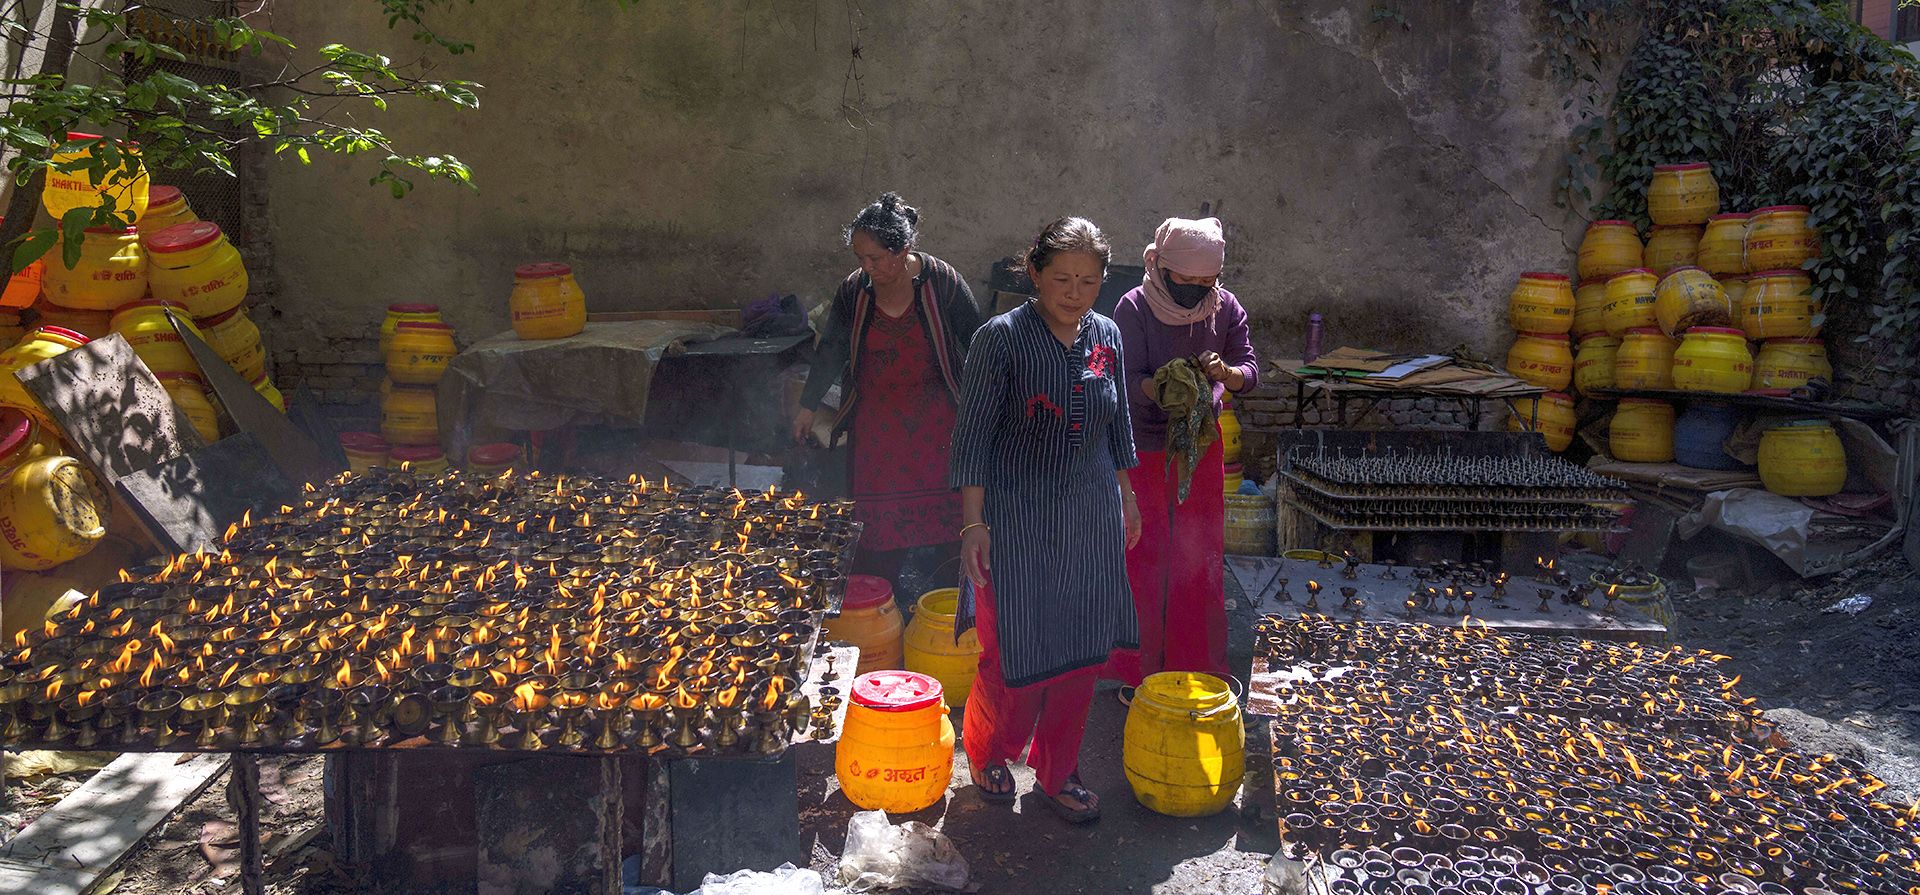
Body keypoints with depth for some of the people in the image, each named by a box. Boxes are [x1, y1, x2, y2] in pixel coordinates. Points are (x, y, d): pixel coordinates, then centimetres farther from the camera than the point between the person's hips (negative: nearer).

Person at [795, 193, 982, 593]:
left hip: (937, 422, -2)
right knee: (879, 528, 0)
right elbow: (831, 350, 10)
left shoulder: (942, 282, -10)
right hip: (876, 426, 2)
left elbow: (975, 348, 0)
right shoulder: (854, 289, -2)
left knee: (951, 517, 0)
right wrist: (808, 406, 14)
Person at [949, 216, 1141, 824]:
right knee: (1014, 650, 2)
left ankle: (1057, 773, 29)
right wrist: (973, 522, -16)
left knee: (1080, 651, 11)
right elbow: (973, 436, -12)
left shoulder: (1106, 337, 4)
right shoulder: (1002, 338, -12)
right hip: (1017, 519, -5)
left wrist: (1126, 496, 18)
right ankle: (988, 754, 31)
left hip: (1090, 517, 5)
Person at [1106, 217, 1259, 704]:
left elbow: (1250, 370, -5)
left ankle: (1198, 666, 26)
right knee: (1141, 559, 3)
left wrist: (1226, 372, -28)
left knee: (1201, 559, 11)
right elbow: (1128, 380, -17)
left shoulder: (1226, 308, -2)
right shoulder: (1134, 308, -13)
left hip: (1201, 447, 4)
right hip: (1143, 449, -4)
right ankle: (1138, 671, 16)